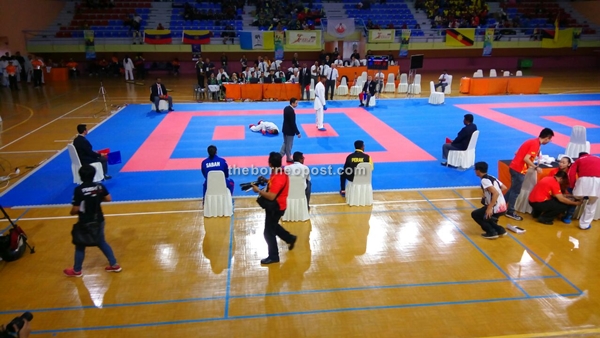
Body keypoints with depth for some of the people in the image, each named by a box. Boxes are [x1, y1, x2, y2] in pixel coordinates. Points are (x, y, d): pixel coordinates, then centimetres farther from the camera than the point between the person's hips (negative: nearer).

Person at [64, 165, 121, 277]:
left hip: (85, 223, -4)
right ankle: (114, 265, 24)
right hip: (98, 220, 4)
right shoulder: (100, 186, -8)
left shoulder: (79, 190, -20)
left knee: (80, 246, 15)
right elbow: (108, 199, 1)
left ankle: (76, 271, 31)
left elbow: (75, 209, -18)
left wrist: (72, 212, 4)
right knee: (102, 242, 21)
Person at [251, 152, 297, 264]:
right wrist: (266, 182, 3)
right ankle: (290, 238, 45)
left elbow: (271, 196, -34)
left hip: (276, 207, -10)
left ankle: (273, 256, 18)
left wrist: (258, 190, -25)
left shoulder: (278, 178, -31)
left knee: (268, 232, 3)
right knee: (273, 226, 30)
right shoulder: (280, 172, 0)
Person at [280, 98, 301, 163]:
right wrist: (297, 132, -18)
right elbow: (293, 123, -24)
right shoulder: (291, 111, -25)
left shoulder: (286, 108, 3)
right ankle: (288, 158, 22)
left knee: (285, 143, 21)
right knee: (289, 145, 7)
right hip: (289, 131, -9)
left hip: (285, 129, 9)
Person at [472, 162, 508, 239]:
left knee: (475, 214, 10)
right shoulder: (492, 177, 12)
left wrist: (489, 208, -25)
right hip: (503, 207, 9)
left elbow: (496, 193, -25)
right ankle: (500, 230, 19)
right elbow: (504, 188, 20)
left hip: (496, 208, -9)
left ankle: (491, 232, 3)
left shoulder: (484, 180, -15)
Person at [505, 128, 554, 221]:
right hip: (519, 169, -9)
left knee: (513, 189, 19)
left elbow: (518, 153, 16)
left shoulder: (532, 141, 13)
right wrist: (536, 167, -16)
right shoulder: (536, 144, -16)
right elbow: (526, 159, -23)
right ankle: (510, 212, 10)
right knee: (516, 191, 1)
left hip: (515, 167, 9)